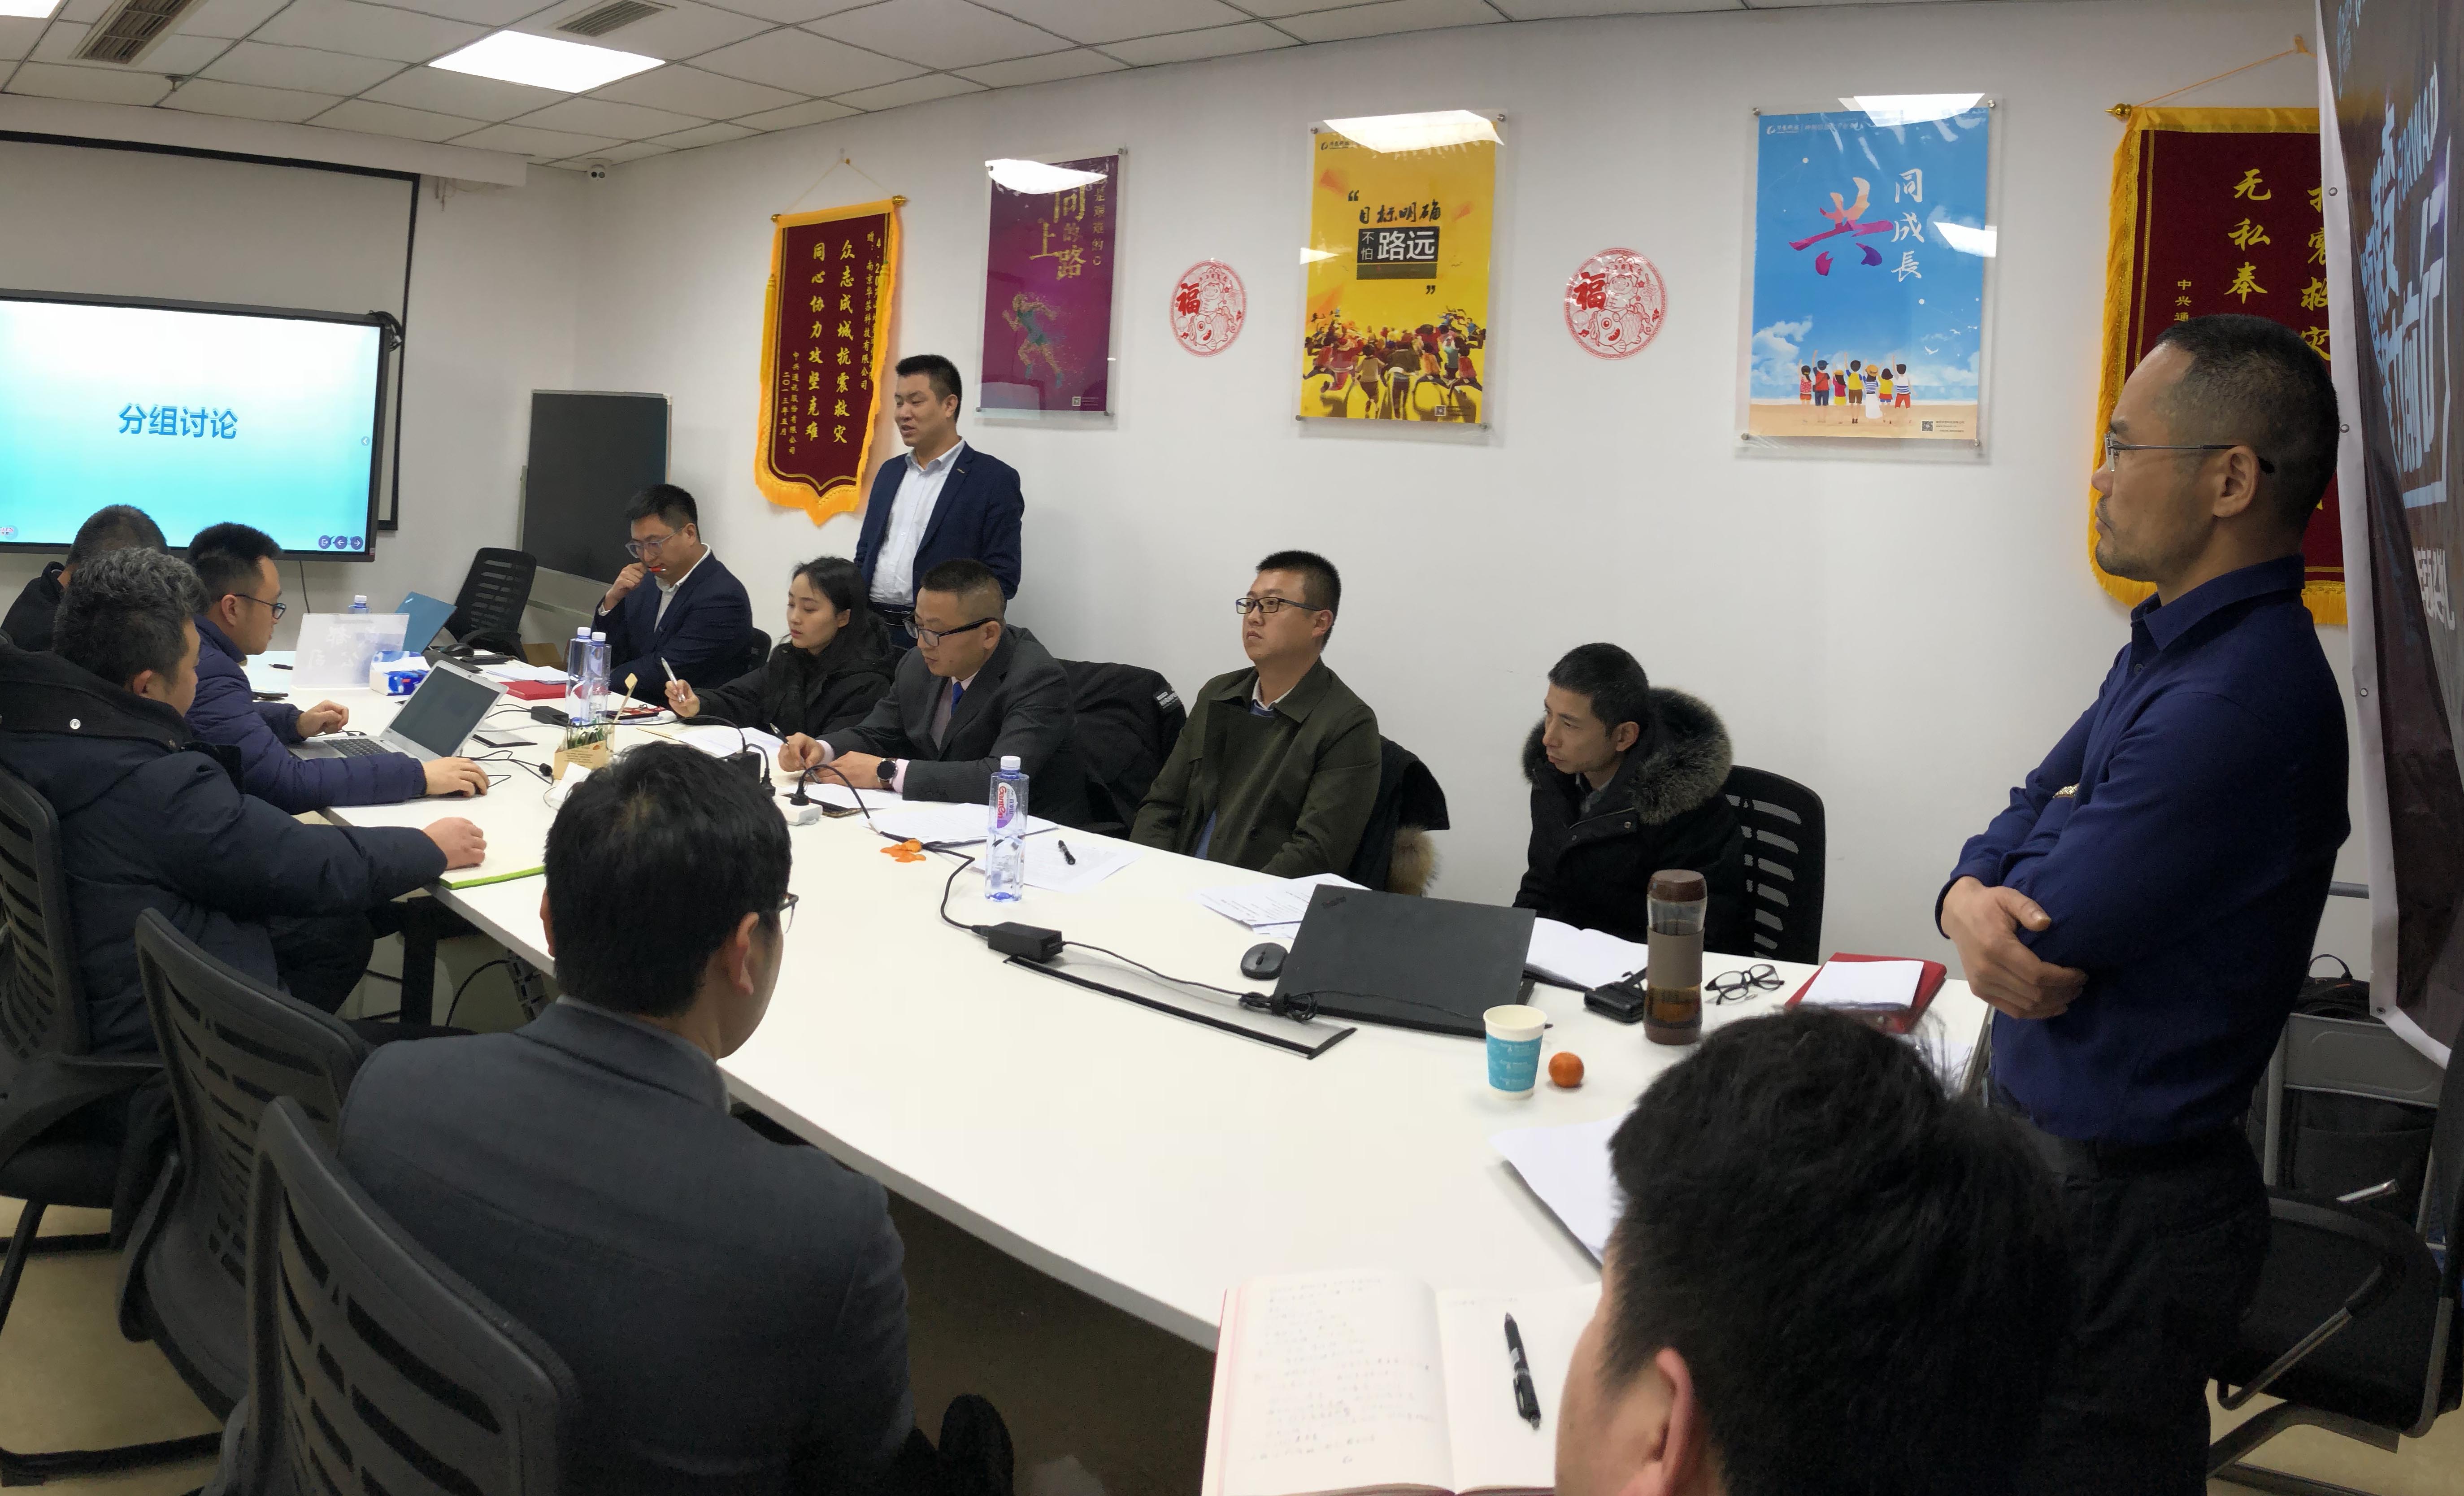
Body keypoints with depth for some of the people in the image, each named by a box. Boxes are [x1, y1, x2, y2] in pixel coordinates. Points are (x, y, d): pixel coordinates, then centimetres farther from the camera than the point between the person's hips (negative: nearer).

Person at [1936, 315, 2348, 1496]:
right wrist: (1972, 900, -15)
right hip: (2051, 1153, 9)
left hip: (2123, 1210, -9)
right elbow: (2015, 830, 7)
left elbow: (2045, 946, -25)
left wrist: (1996, 894, -3)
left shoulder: (2242, 701, -27)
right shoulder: (2172, 646, 6)